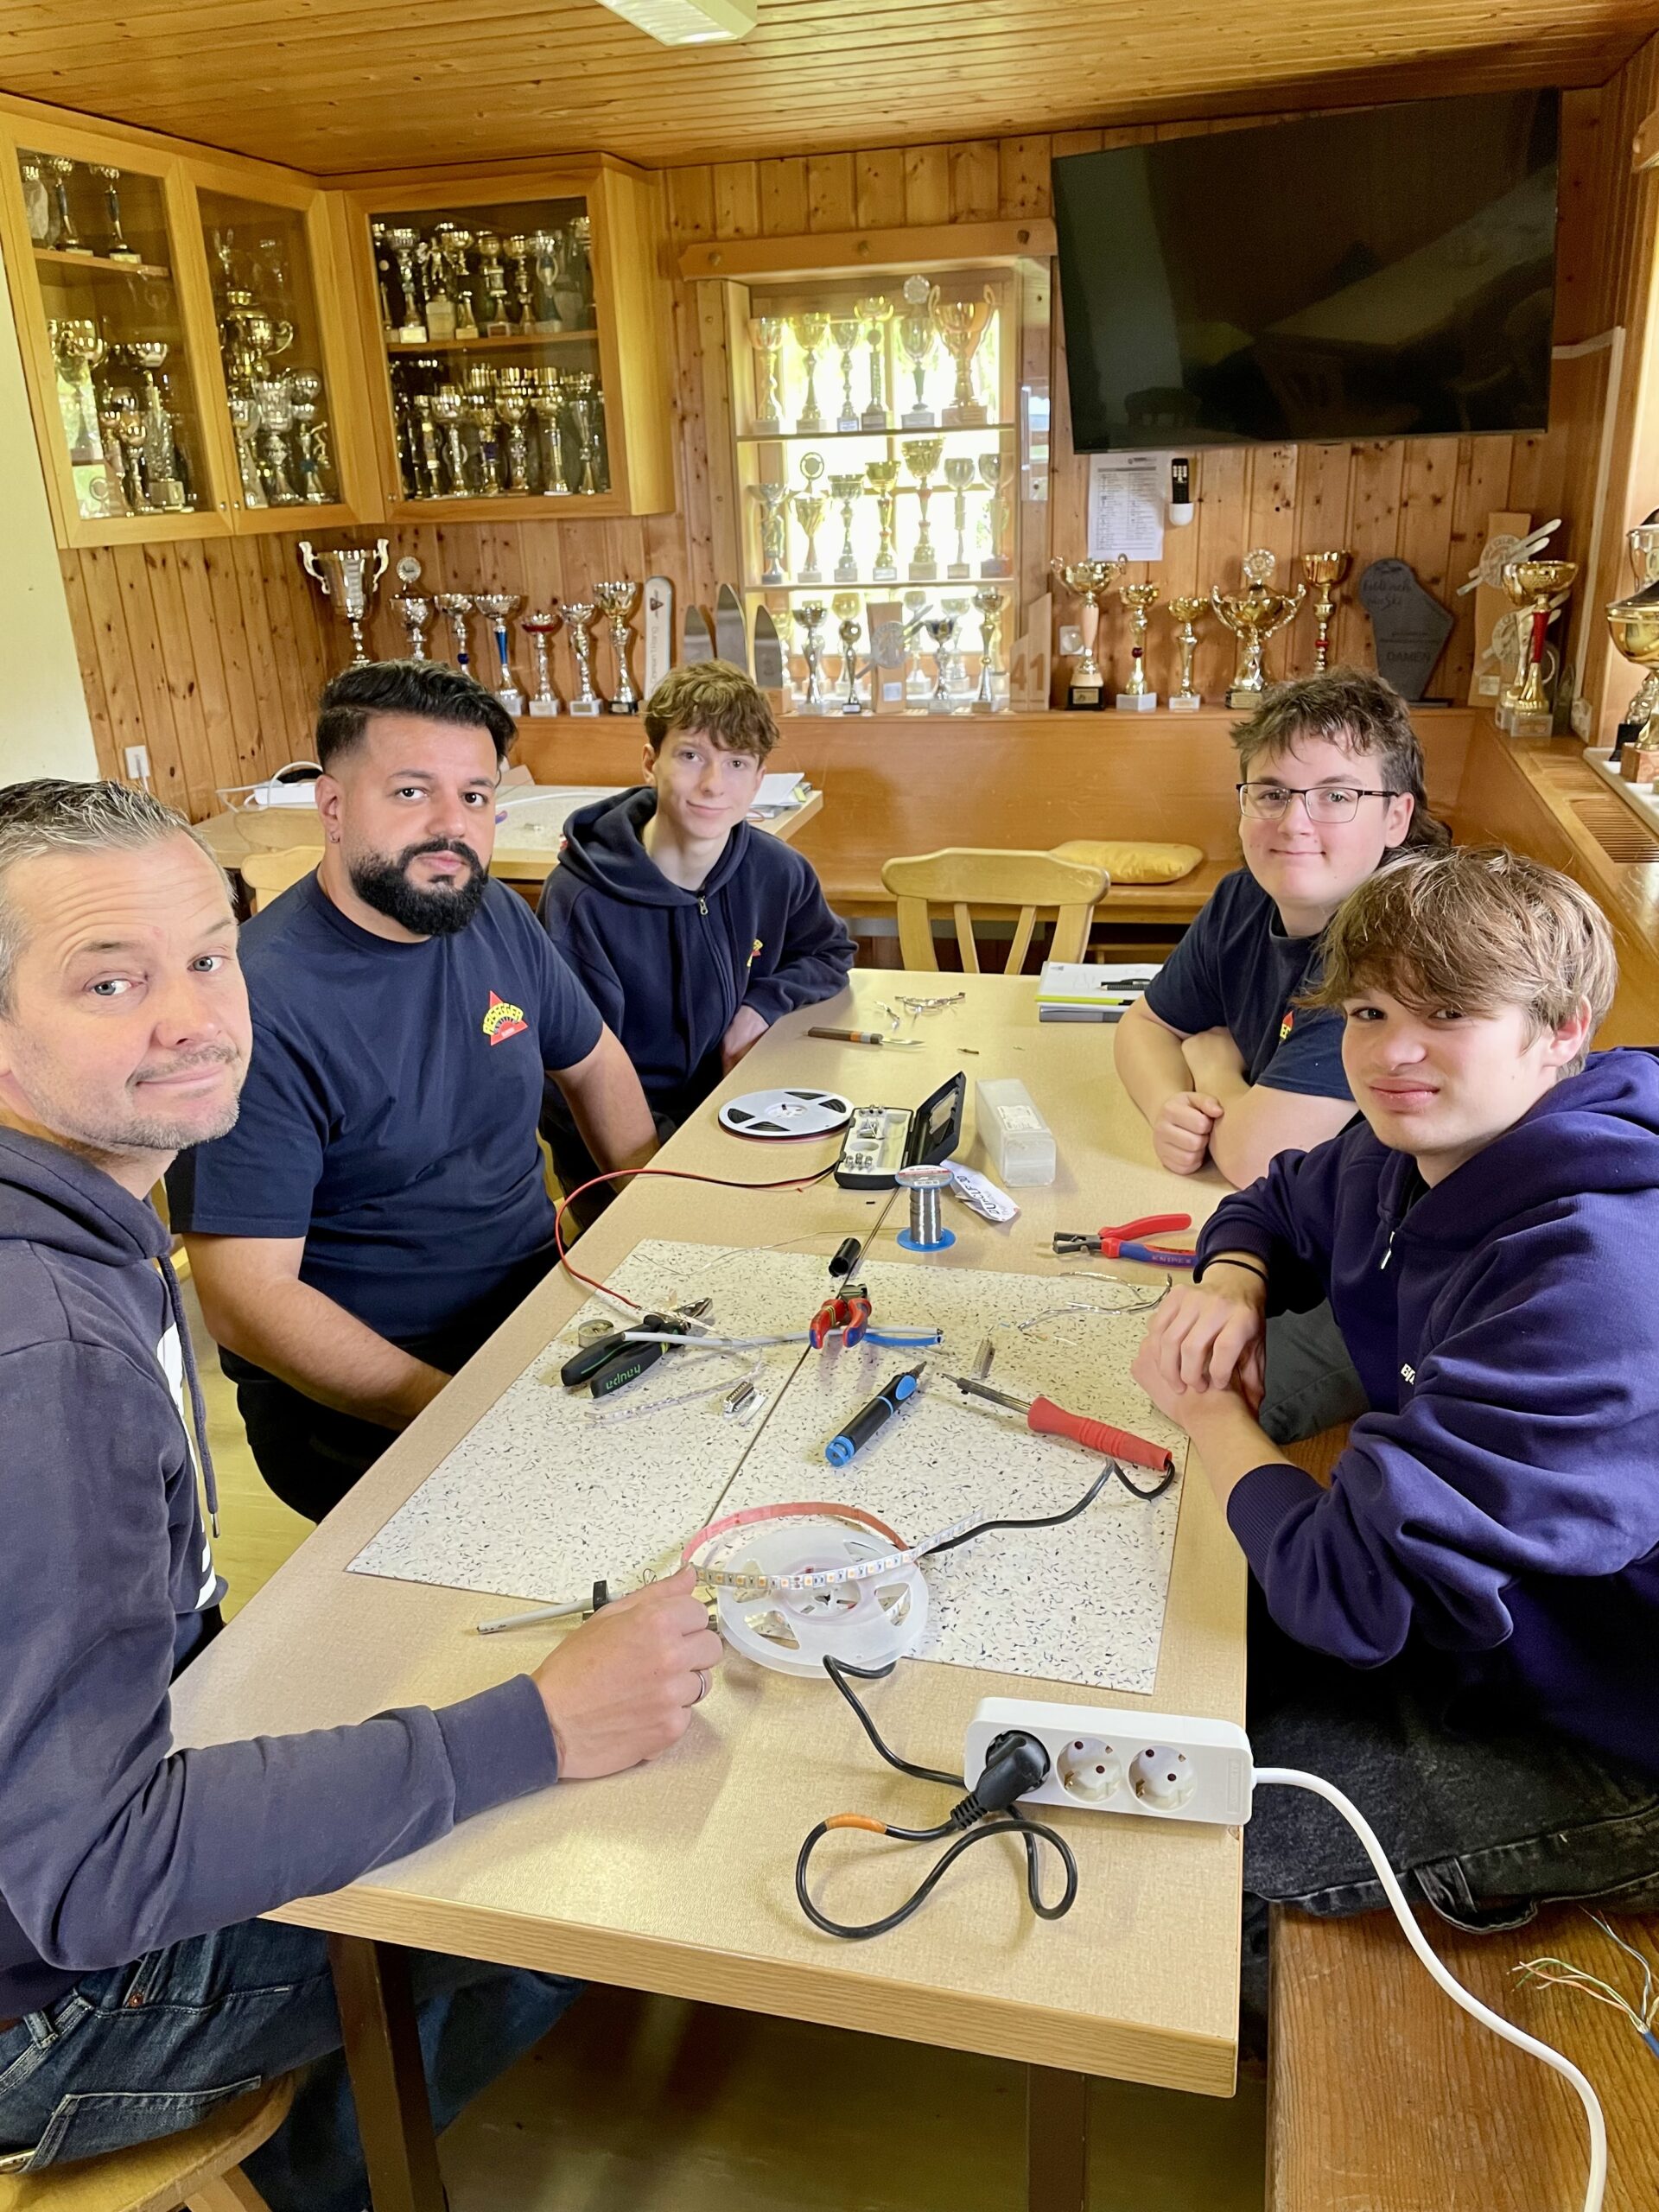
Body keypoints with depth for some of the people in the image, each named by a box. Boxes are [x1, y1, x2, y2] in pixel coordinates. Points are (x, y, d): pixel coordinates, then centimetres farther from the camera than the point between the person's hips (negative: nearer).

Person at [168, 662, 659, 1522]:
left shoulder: (495, 917, 2)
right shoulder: (259, 1006, -21)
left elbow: (591, 1062, 19)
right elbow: (247, 1301, -23)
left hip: (539, 1296, 7)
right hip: (355, 1392, -7)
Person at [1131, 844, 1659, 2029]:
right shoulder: (1415, 1156, -7)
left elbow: (1351, 1589, -35)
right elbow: (1277, 1206, 17)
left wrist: (1210, 1413, -17)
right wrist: (1230, 1287, -7)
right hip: (1465, 1621, 9)